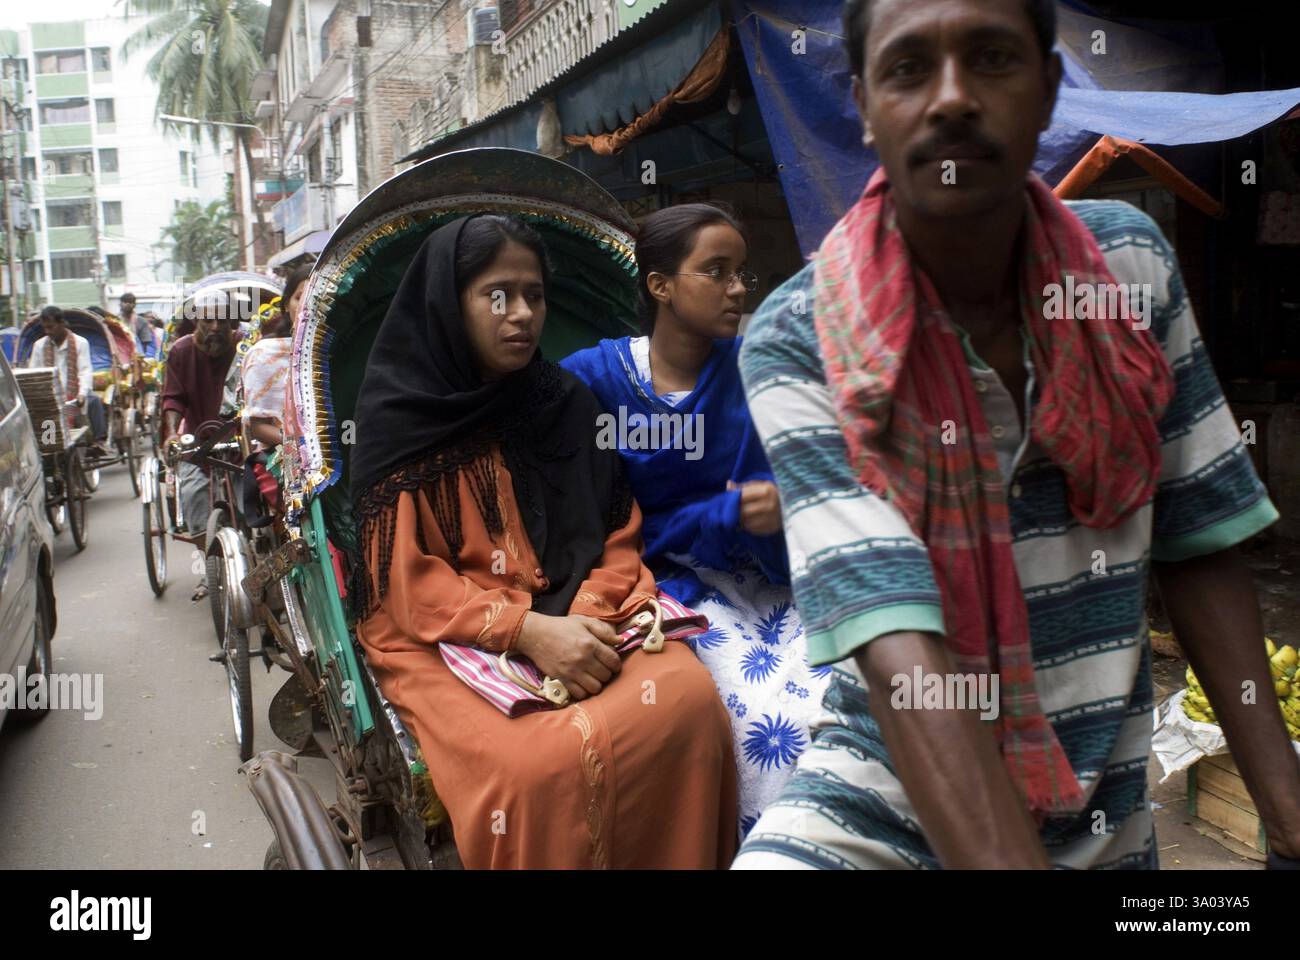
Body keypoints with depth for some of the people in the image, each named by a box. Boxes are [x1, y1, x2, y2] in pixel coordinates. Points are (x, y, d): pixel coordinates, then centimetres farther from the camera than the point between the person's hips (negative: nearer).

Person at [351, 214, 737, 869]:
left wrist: (586, 615, -12)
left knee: (688, 697, -24)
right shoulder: (401, 415, 0)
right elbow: (404, 578, -7)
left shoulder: (567, 402, 10)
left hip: (576, 619, 4)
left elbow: (617, 535, 8)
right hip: (445, 639, -3)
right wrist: (525, 630, -20)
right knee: (540, 763, -32)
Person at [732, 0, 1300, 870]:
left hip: (1105, 811, 4)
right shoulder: (796, 343, -20)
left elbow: (1198, 543, -1)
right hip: (883, 803, -3)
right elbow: (898, 645, -28)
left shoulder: (1132, 263, -6)